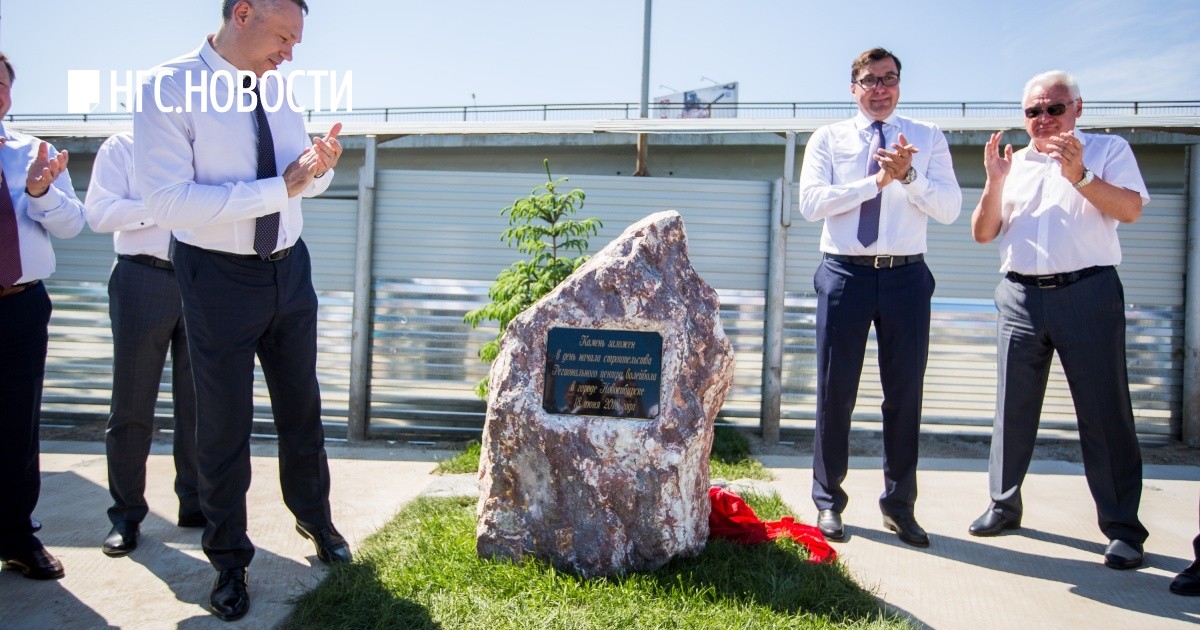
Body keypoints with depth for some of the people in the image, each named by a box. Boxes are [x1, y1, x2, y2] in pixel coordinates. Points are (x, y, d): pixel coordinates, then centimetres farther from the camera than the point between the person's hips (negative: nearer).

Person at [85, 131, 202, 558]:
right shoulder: (121, 148, 6)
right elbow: (99, 214, -7)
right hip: (143, 278, -2)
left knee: (199, 399, 7)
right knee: (133, 400, 3)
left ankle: (195, 503, 19)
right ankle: (126, 515, 14)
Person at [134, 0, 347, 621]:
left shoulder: (276, 88, 1)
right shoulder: (169, 90, -16)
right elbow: (166, 201, -24)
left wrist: (320, 164, -14)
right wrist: (279, 187, -28)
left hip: (289, 268, 5)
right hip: (218, 277, -5)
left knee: (300, 405, 18)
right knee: (223, 423, 7)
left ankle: (315, 518, 41)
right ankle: (229, 559, 29)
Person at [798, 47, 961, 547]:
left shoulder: (928, 138, 8)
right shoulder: (829, 139, 5)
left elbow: (950, 208, -2)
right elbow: (811, 202, -9)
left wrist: (908, 175, -17)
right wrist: (877, 180, -15)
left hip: (906, 276, 1)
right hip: (845, 274, -1)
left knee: (906, 392, 7)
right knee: (835, 390, 3)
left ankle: (899, 504, 23)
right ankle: (828, 501, 18)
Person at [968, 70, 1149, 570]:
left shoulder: (1108, 150, 8)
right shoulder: (1012, 164, 16)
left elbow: (1131, 209, -7)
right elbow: (982, 233, 9)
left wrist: (1079, 174, -18)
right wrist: (994, 182, -4)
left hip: (1088, 291, -3)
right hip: (1020, 297, 3)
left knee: (1104, 411, -2)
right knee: (1013, 408, 8)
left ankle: (1122, 527, 7)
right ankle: (1004, 505, 20)